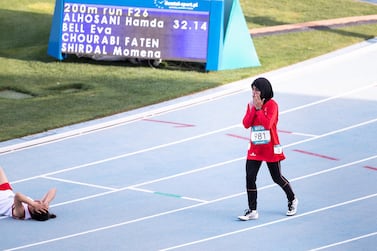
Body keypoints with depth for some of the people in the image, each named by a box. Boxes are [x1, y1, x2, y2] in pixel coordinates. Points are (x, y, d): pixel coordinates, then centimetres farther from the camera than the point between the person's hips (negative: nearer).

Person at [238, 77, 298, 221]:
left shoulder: (272, 105, -12)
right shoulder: (251, 105, 6)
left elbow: (268, 123, -25)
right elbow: (246, 124, -5)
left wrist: (259, 108, -20)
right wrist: (254, 108, -12)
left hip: (270, 148, -5)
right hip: (255, 148, 5)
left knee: (277, 178, 8)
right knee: (250, 178, -7)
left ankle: (292, 200, 34)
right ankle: (252, 211, -2)